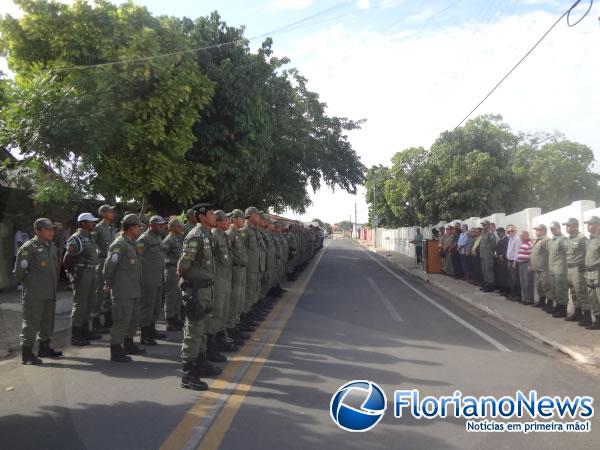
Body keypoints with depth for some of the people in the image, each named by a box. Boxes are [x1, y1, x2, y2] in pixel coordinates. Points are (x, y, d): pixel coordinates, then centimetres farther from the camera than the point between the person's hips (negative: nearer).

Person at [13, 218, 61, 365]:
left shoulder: (52, 246, 11)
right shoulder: (28, 248, -13)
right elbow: (18, 271, -12)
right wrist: (27, 282, 0)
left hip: (50, 293, 8)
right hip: (34, 295, -8)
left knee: (48, 322, 17)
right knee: (31, 323, -1)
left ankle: (44, 348, 31)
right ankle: (27, 353, 8)